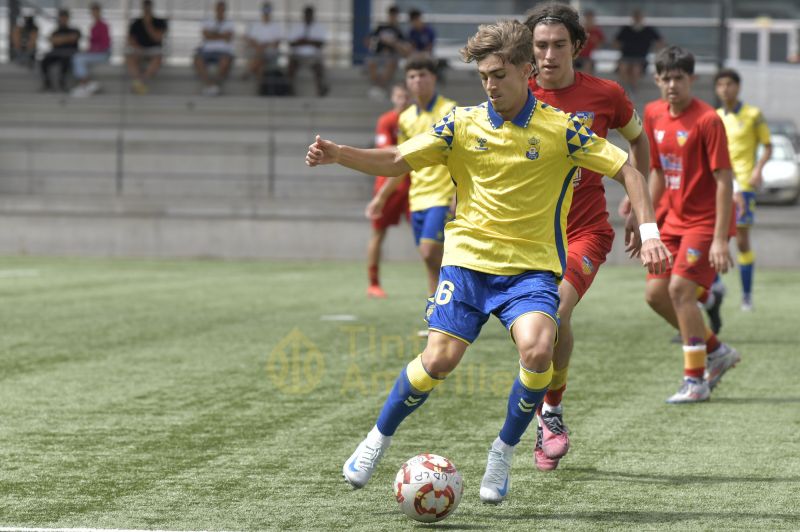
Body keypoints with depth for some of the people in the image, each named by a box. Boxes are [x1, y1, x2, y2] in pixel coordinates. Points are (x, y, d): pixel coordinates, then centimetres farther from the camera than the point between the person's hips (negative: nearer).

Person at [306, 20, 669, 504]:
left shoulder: (562, 129, -5)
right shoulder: (463, 124, 1)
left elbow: (628, 171, -3)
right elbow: (396, 161, 3)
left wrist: (649, 232, -15)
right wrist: (336, 154, -12)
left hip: (532, 267, -1)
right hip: (468, 259, 1)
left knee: (537, 350, -26)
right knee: (439, 359, -10)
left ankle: (504, 452, -3)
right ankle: (380, 438, 17)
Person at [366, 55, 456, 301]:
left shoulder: (449, 111, -7)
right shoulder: (406, 119, 11)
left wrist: (459, 194, -22)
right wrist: (381, 196, 22)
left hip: (444, 196, -6)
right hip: (418, 197, 6)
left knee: (430, 251, -19)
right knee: (430, 261, 6)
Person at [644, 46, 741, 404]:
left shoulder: (707, 120, -15)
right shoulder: (658, 121, 8)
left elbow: (724, 181, -18)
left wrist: (720, 239, -22)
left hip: (705, 222, -8)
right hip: (675, 221, 8)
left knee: (680, 288, -19)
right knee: (655, 293, 4)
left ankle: (696, 381, -11)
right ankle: (717, 351, 20)